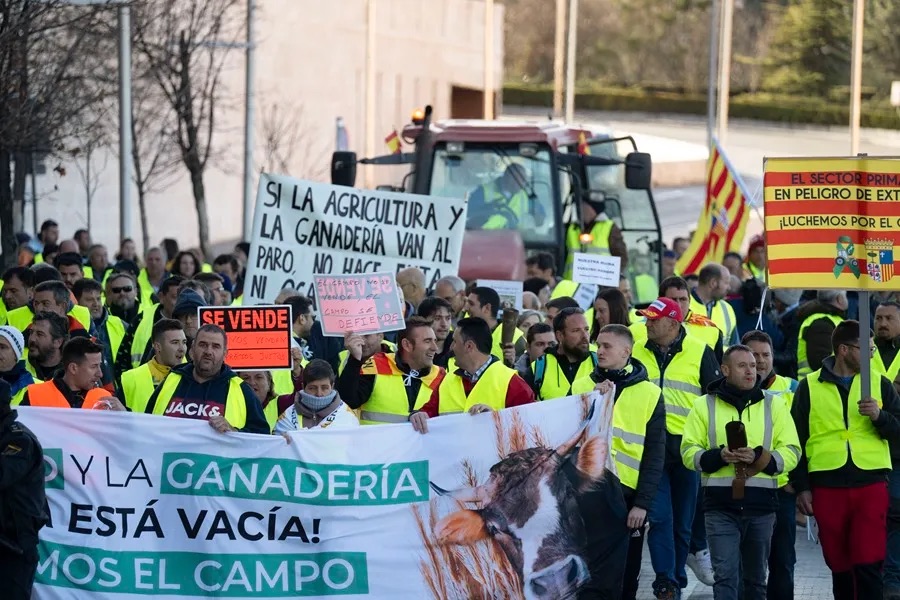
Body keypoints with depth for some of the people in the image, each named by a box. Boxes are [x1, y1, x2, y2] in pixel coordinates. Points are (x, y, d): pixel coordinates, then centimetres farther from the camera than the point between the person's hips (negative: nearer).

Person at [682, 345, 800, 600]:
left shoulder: (774, 405, 8)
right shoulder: (705, 405, 6)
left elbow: (791, 452, 3)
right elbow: (689, 452, 3)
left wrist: (758, 458, -15)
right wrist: (719, 456, -17)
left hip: (761, 505, 2)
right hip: (720, 505, -2)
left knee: (755, 578, 12)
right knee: (726, 576, -10)